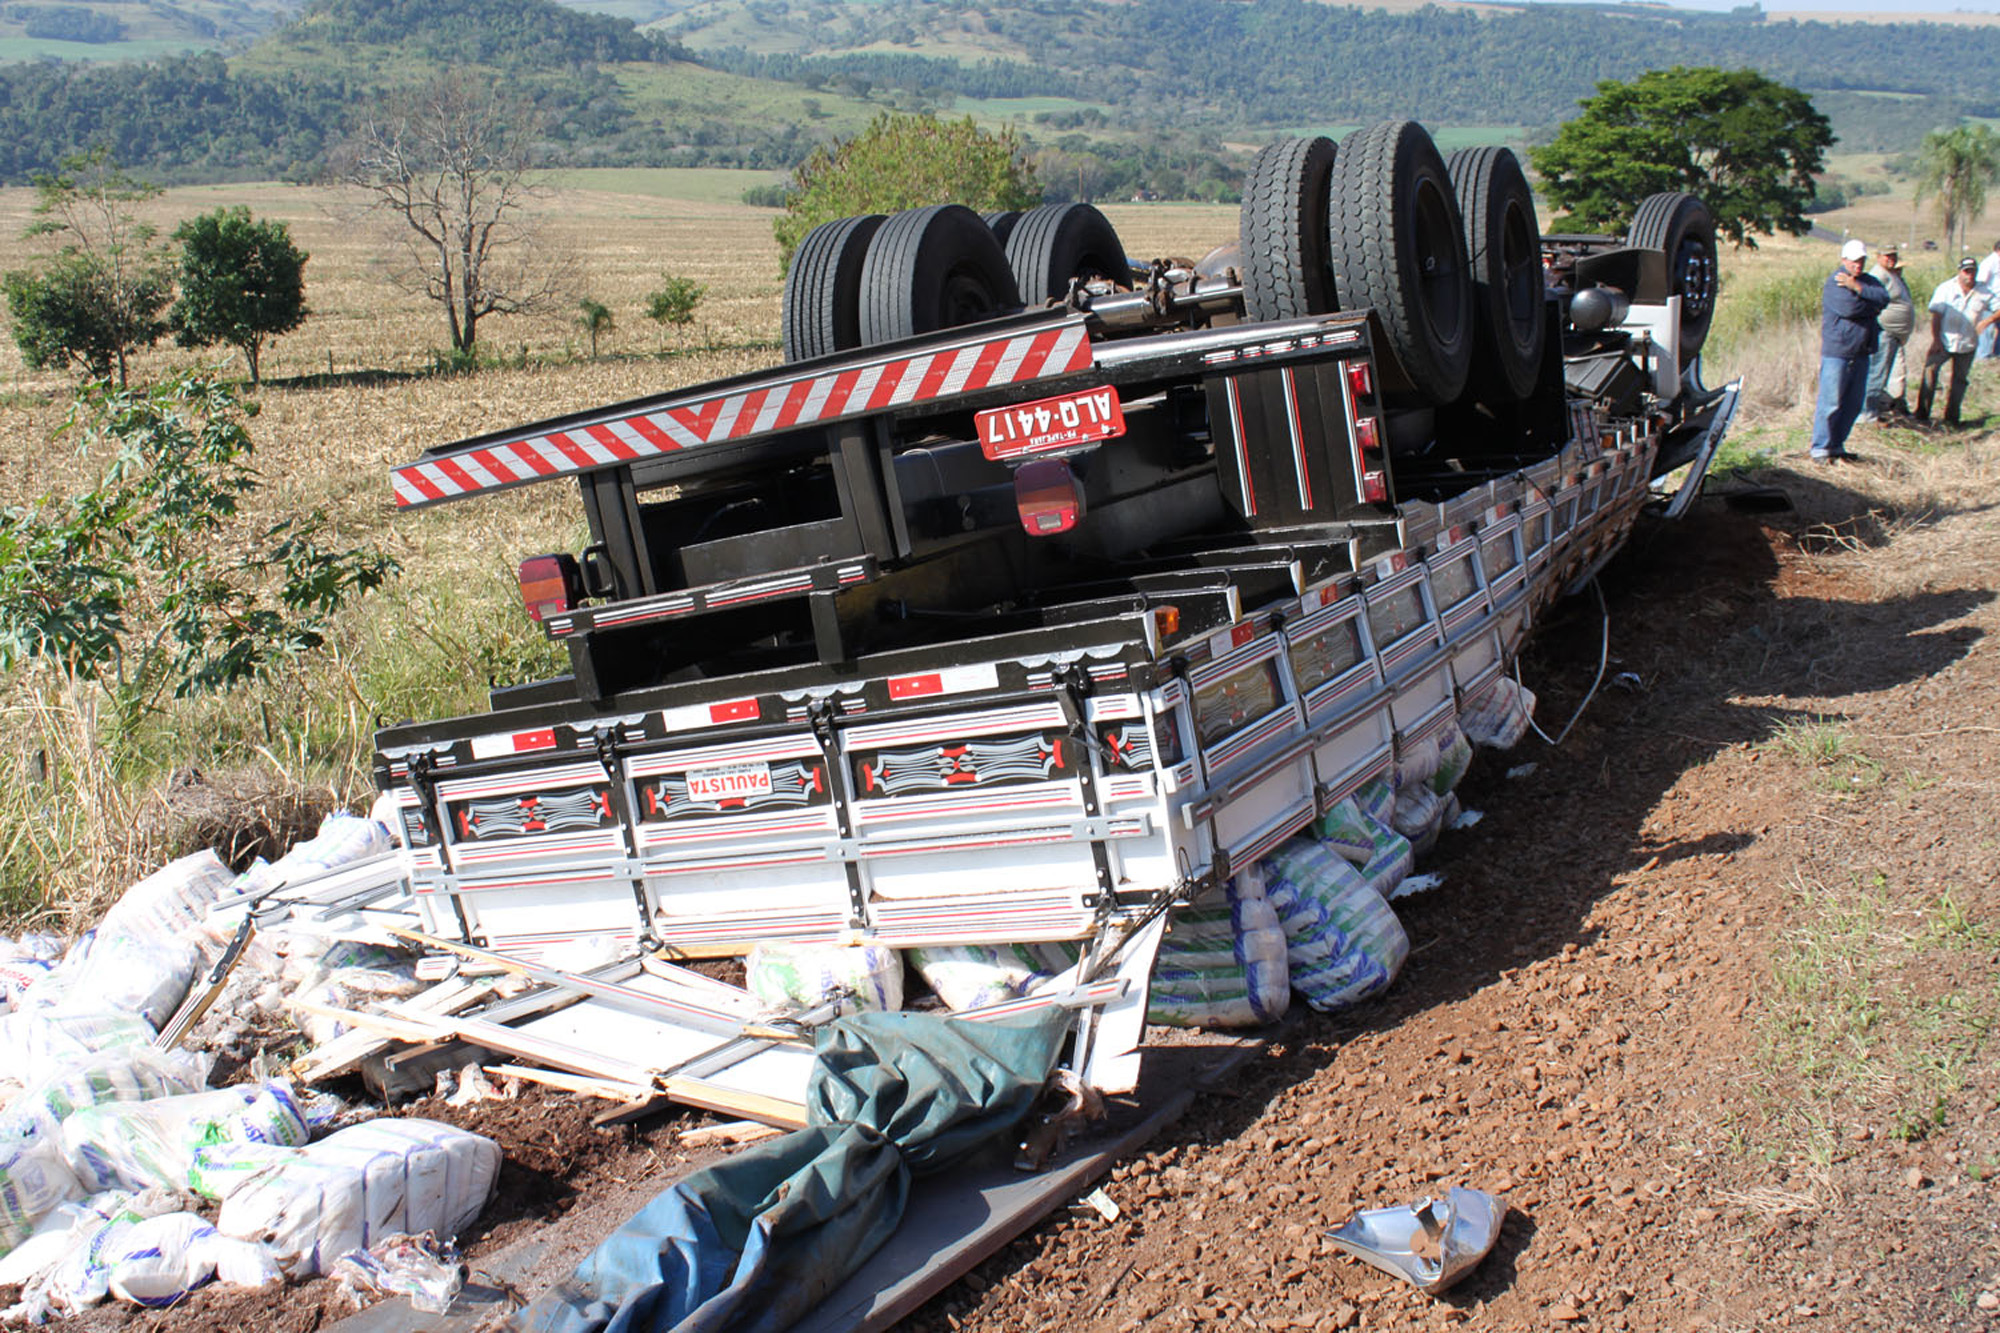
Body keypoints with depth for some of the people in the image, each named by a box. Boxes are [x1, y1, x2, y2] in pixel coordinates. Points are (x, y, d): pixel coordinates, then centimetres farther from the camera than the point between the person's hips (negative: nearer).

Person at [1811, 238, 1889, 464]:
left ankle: (1837, 445, 18)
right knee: (1831, 403, -7)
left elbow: (1884, 298, -5)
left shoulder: (1868, 281, 15)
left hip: (1861, 352, 7)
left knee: (1853, 403, 9)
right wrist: (1872, 308, -4)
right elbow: (1848, 307, -20)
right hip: (1836, 352, -7)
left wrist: (1857, 287, -15)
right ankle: (1820, 448, -1)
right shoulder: (1835, 282, -5)